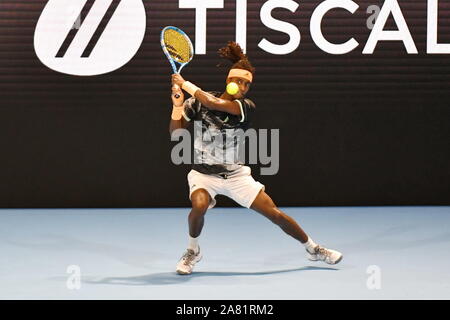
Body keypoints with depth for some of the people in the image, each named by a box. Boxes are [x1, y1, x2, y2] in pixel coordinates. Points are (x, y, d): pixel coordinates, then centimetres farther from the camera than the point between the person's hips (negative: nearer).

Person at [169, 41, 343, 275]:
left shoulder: (246, 107, -11)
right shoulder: (198, 101, -7)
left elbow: (214, 103, -28)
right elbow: (175, 133, -6)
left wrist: (185, 84, -21)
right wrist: (177, 106, -22)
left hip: (236, 174, 1)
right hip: (204, 174, -1)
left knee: (274, 213, -2)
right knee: (199, 205, -33)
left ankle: (313, 249, 21)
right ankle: (193, 251, -4)